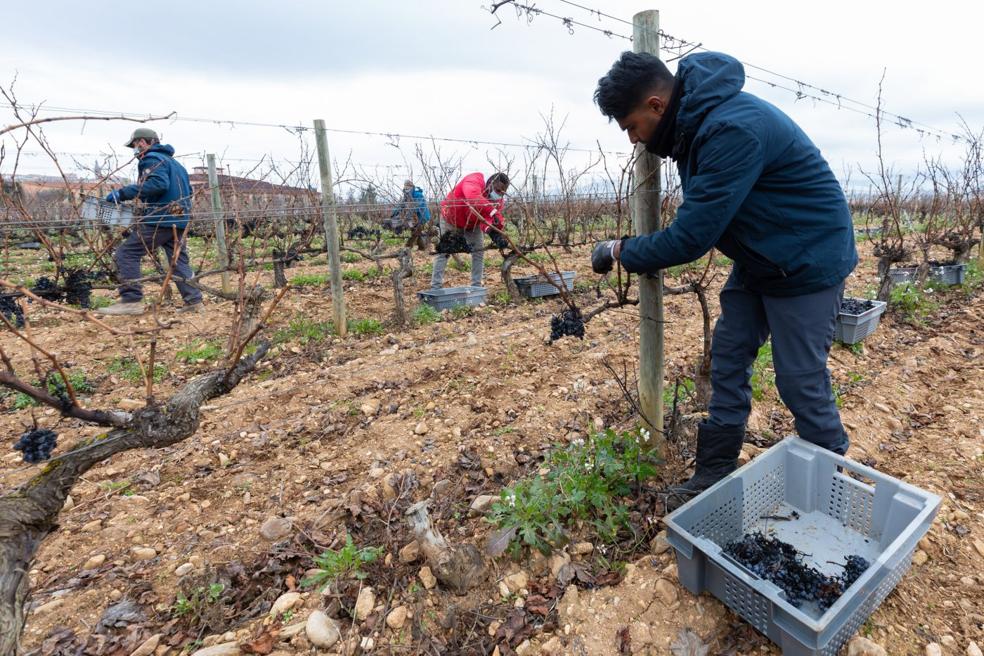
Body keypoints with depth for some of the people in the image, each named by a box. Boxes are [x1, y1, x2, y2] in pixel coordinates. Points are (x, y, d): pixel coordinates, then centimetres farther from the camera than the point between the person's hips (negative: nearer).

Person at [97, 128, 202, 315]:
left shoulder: (152, 158, -3)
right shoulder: (174, 162, 24)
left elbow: (158, 183, -21)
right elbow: (187, 190, 29)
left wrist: (123, 193, -18)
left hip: (159, 220, -9)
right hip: (180, 221, 9)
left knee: (126, 254, -4)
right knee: (179, 262, 11)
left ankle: (131, 301, -9)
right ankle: (194, 301, 6)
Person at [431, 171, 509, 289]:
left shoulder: (498, 199, -17)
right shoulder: (474, 181, -35)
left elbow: (488, 218, -29)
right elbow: (473, 197, -58)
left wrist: (493, 231, -52)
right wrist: (493, 212, -67)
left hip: (472, 224, 5)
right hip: (450, 220, -5)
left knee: (479, 250, -6)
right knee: (443, 251, -3)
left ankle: (477, 286, 1)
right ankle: (436, 287, 2)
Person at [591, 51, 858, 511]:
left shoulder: (733, 130, -30)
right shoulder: (693, 119, 0)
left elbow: (689, 238, -30)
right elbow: (702, 215, 11)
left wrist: (621, 252, -15)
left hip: (808, 262, -9)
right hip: (757, 258, 9)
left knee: (800, 380, -1)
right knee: (727, 360, 7)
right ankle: (714, 475, 18)